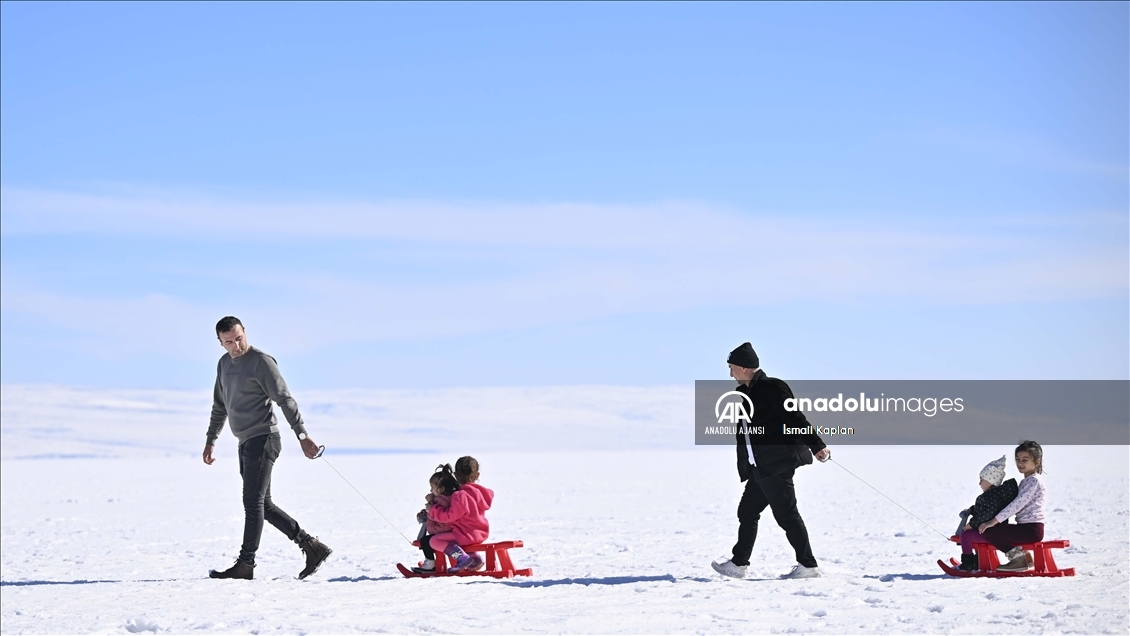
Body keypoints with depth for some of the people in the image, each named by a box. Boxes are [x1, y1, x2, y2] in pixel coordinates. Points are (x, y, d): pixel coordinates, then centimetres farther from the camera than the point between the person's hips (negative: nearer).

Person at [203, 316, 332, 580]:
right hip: (246, 443, 9)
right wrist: (210, 441, 25)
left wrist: (302, 435, -20)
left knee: (253, 502, -11)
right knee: (264, 505, 8)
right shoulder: (224, 364, 16)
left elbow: (285, 400, -13)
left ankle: (246, 564, -11)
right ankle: (311, 546, 10)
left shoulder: (261, 362, -9)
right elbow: (220, 407, 27)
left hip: (263, 439, -9)